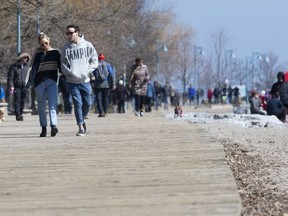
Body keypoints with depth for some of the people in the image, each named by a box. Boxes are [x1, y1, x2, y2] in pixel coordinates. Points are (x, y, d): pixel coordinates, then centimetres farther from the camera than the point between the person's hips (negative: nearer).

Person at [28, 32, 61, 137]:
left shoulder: (55, 53, 7)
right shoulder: (38, 54, 4)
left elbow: (61, 67, 13)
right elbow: (34, 69, -1)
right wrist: (31, 82, -12)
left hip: (52, 82, -1)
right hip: (40, 82, 1)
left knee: (52, 105, -14)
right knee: (41, 107, 6)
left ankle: (53, 125, -26)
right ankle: (43, 128, 13)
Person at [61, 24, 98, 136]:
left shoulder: (87, 45, 0)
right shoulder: (66, 47, 1)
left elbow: (94, 61, 3)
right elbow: (63, 64, 2)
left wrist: (86, 72, -9)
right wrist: (70, 73, -14)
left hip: (85, 80, 1)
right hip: (73, 81, -1)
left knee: (88, 103, 6)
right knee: (78, 103, -4)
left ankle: (82, 119, 33)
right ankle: (81, 127, 1)